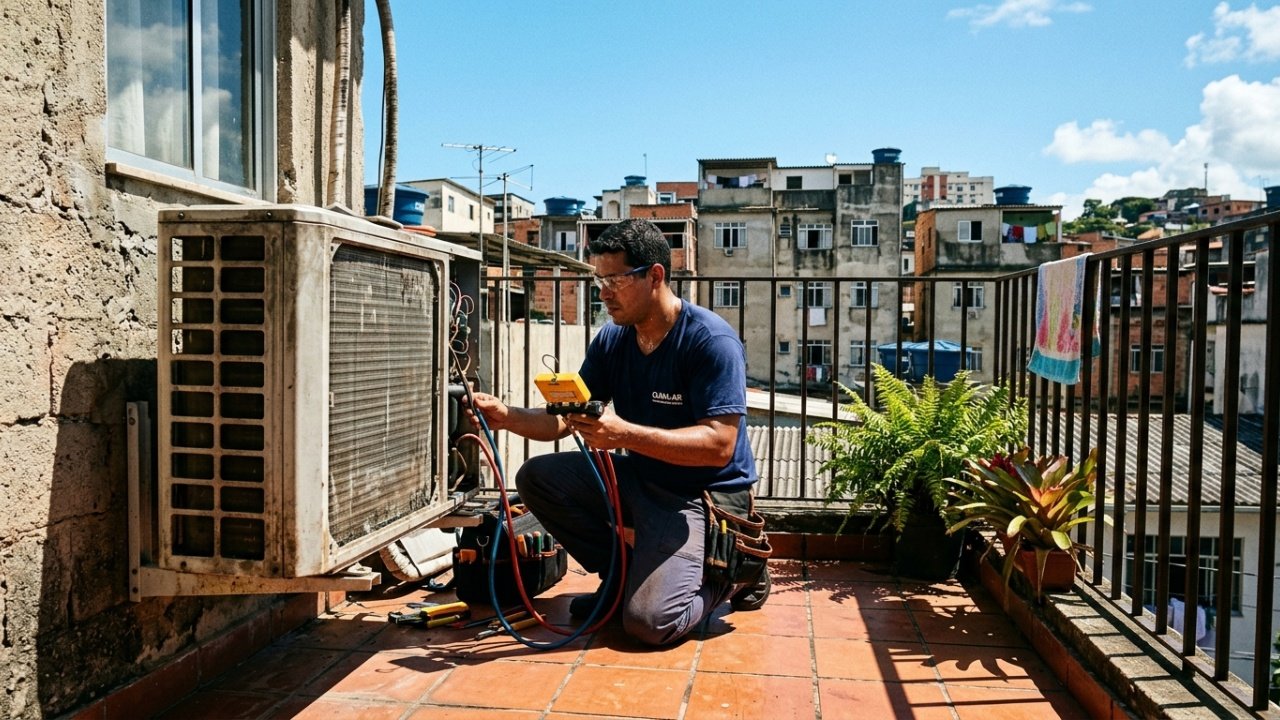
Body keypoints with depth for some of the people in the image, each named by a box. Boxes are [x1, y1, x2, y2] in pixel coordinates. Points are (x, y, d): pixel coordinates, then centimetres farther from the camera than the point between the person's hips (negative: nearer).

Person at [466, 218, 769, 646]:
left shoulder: (711, 341, -21)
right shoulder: (612, 340, 1)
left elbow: (719, 445, -28)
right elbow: (563, 419, 1)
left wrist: (624, 434, -37)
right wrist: (506, 417, -19)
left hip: (703, 495, -7)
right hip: (639, 479, 8)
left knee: (648, 621, -23)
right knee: (537, 477, -4)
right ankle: (625, 575, 7)